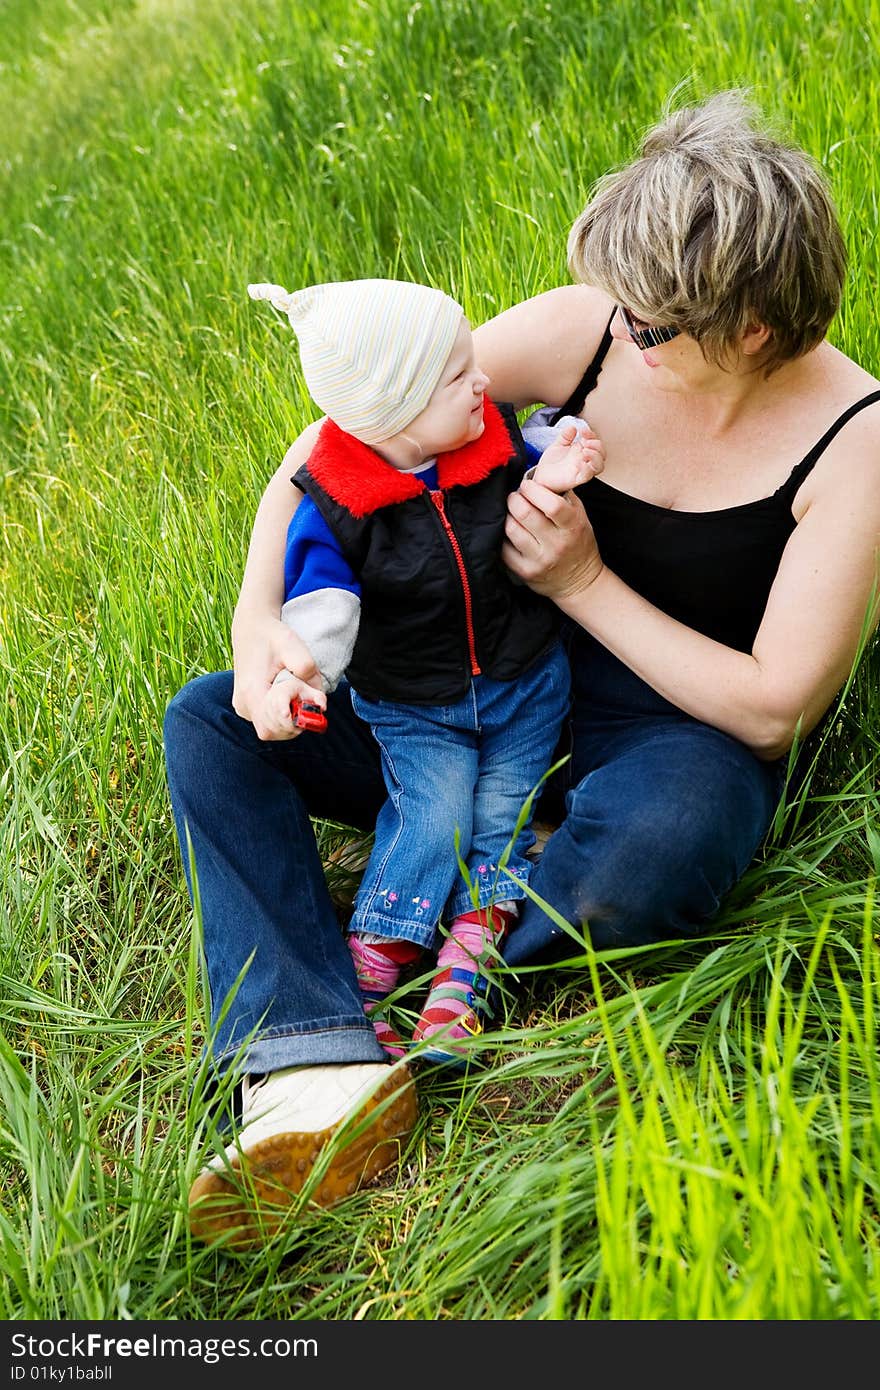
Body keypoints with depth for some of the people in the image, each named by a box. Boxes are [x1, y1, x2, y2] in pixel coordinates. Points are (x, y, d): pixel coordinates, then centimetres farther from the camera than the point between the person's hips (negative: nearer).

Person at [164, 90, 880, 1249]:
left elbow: (772, 710, -17)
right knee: (209, 724, -7)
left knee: (636, 867, -42)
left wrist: (584, 582, -19)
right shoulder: (585, 331, -11)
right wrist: (258, 617, -18)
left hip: (687, 729, -4)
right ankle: (315, 1066, -26)